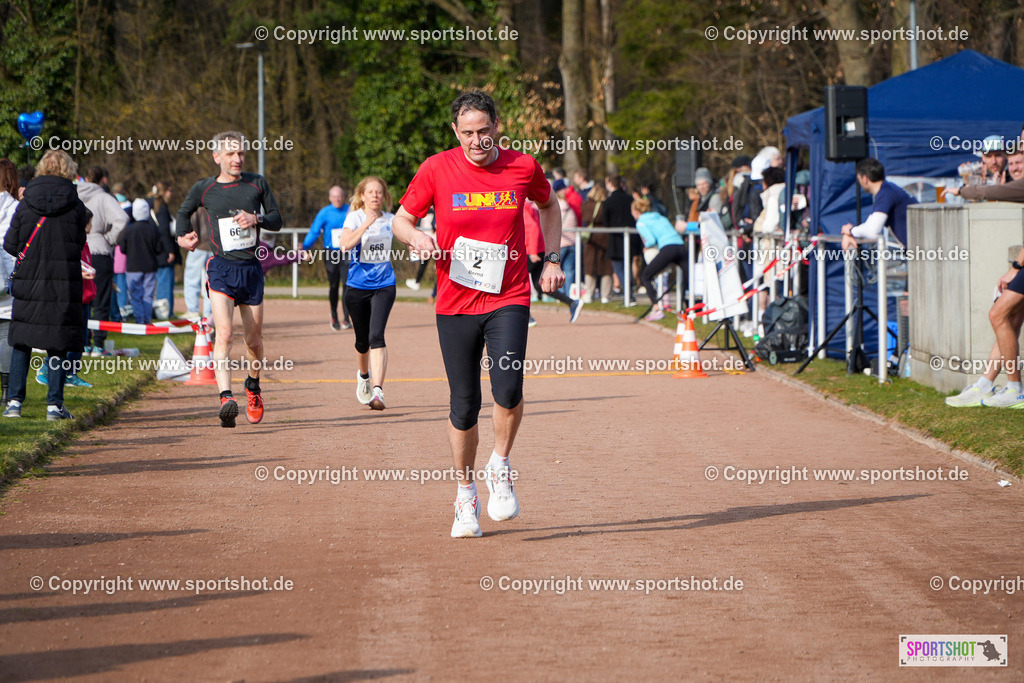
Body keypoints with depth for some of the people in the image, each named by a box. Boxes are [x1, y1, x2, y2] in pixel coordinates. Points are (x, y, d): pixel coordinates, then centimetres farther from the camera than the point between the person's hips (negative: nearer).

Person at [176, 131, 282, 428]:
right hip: (221, 267, -2)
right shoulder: (204, 189, 3)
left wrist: (256, 219, -10)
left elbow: (277, 221, 10)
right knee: (224, 333, -22)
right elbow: (184, 211, 23)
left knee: (253, 339, 10)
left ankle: (253, 387, 38)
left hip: (251, 268, 2)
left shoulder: (257, 184, 5)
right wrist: (183, 236, 6)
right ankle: (226, 398, -34)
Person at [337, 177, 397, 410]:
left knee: (376, 336, -18)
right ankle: (364, 374, 44)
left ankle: (377, 390, -26)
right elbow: (344, 244, -21)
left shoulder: (390, 220, 6)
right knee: (362, 340, 11)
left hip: (384, 285, 0)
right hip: (358, 285, 0)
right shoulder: (355, 218, -4)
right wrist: (366, 224, -29)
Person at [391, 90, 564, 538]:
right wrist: (415, 237, -16)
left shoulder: (523, 167, 0)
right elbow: (401, 219, 6)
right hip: (455, 302, 0)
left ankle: (499, 469, 5)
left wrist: (551, 260, 12)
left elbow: (549, 206, 20)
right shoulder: (437, 169, -3)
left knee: (508, 388, -21)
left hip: (509, 299, 0)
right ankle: (465, 494, 22)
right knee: (464, 404, 2)